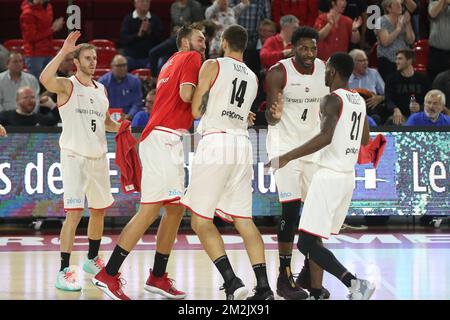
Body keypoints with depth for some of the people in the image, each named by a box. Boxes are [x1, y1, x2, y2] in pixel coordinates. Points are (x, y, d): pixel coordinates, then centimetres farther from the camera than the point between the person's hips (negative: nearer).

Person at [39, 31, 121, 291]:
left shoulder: (101, 89, 12)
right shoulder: (67, 86, -8)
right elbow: (45, 79, -31)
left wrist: (119, 128, 3)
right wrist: (64, 52, -31)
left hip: (99, 157, 7)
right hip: (74, 156, -7)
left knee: (99, 210, 18)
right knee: (74, 212, -16)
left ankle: (92, 260, 37)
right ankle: (64, 272, -15)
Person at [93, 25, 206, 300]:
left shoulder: (173, 61, 24)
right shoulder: (192, 58, -4)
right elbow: (187, 95, -19)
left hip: (169, 141, 10)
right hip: (164, 139, -10)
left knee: (175, 209, 13)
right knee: (150, 210, -12)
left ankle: (158, 277, 18)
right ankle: (108, 274, -13)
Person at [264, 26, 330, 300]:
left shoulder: (325, 70, -2)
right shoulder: (279, 73, -16)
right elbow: (271, 119, -16)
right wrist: (275, 113, -37)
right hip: (285, 146, -5)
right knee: (291, 209, -11)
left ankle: (309, 275, 16)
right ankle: (285, 277, -3)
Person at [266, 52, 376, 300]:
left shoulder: (332, 100, -13)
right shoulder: (359, 101, 13)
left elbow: (325, 137, -28)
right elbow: (365, 140, 25)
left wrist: (287, 157, -27)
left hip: (329, 175, -9)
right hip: (348, 176, 9)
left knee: (306, 244, -10)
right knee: (314, 239, 21)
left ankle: (354, 283, -22)